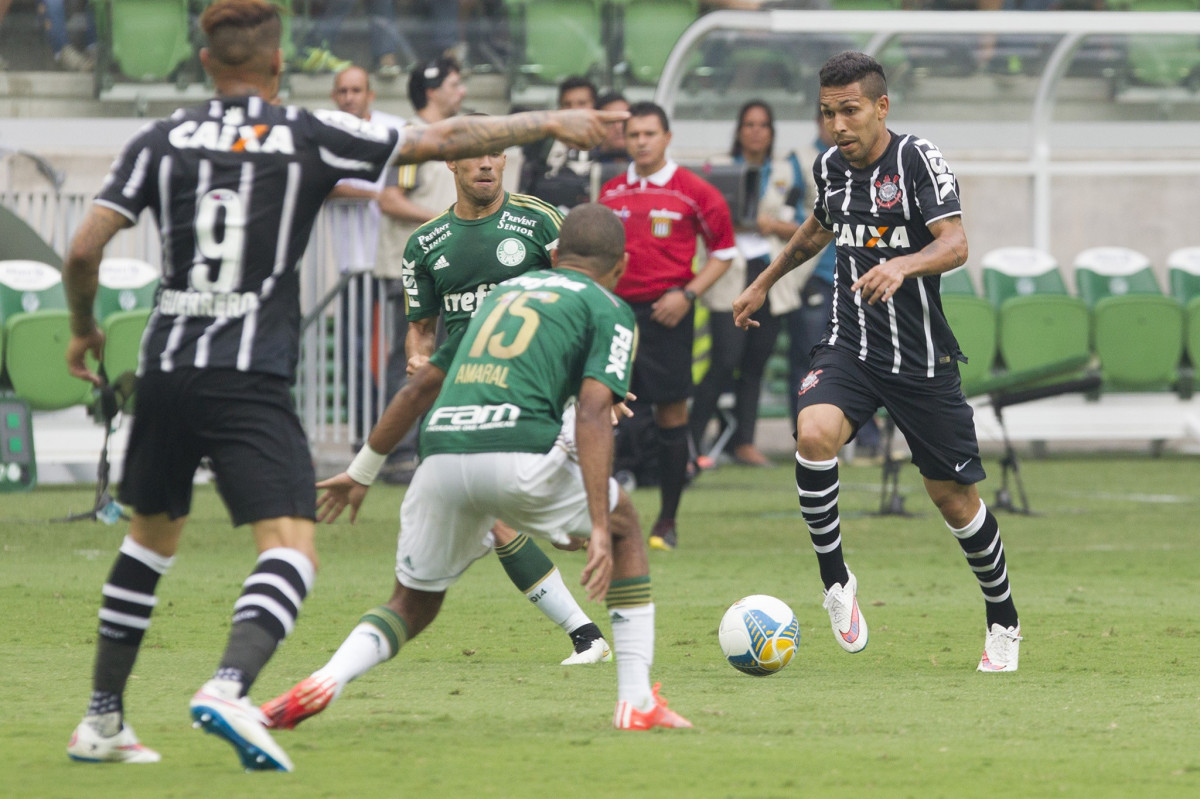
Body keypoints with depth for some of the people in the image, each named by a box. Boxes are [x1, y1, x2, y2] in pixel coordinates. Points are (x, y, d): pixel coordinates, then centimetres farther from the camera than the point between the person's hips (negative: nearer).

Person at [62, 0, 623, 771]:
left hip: (166, 369, 4)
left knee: (151, 539, 22)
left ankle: (102, 720, 25)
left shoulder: (161, 142, 6)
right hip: (251, 381, -4)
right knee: (292, 551, -9)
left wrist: (84, 328, 21)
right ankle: (229, 687, -35)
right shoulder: (309, 135, 1)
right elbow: (443, 140, 5)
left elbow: (84, 250, 1)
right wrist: (549, 123, 17)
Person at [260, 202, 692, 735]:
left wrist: (362, 471, 41)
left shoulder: (504, 291, 30)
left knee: (413, 604, 23)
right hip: (520, 450, -4)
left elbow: (423, 382, 33)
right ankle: (636, 701, 18)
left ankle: (324, 683, -6)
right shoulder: (608, 309, 12)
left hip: (441, 452, 4)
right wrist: (599, 531, -10)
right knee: (624, 523, 24)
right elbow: (592, 414, -4)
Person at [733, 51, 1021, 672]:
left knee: (954, 496, 4)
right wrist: (764, 283, 36)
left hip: (921, 358, -3)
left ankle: (1003, 622, 26)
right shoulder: (830, 167, 5)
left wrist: (902, 266, -45)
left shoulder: (919, 160, -12)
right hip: (849, 346, 3)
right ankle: (835, 582, -11)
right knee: (814, 434, -28)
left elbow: (956, 245, -26)